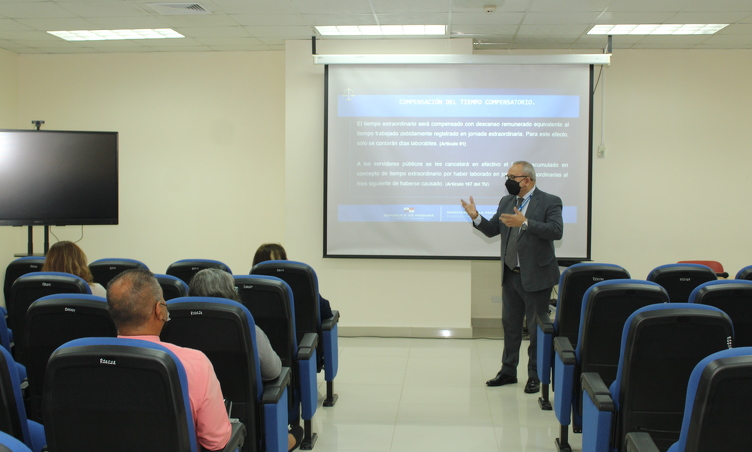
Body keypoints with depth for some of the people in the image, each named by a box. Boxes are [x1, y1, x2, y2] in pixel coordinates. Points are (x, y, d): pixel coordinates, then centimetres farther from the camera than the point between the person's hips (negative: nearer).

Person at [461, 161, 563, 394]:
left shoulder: (550, 202, -9)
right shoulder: (506, 202, 10)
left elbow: (556, 231, -22)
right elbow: (492, 230, 11)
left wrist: (525, 223, -29)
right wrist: (476, 217, -8)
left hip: (536, 276, -6)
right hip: (511, 276, 6)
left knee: (536, 328, 3)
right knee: (510, 324, 15)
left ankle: (535, 376, 15)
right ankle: (508, 371, 27)